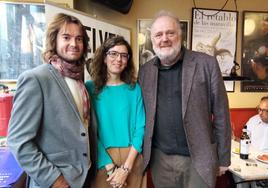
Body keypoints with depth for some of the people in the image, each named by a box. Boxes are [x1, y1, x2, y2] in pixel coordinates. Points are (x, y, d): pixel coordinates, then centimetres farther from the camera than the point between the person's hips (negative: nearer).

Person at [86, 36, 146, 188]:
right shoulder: (90, 88, -4)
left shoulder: (134, 89, -1)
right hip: (101, 161, -1)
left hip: (132, 160, 2)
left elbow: (140, 128, -5)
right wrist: (110, 167, -15)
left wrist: (126, 168, -13)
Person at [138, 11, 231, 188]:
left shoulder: (206, 64, -8)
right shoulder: (145, 71, 1)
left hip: (198, 158, -2)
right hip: (159, 158, 3)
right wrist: (143, 152, 8)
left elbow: (221, 115, -5)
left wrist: (223, 158, -1)